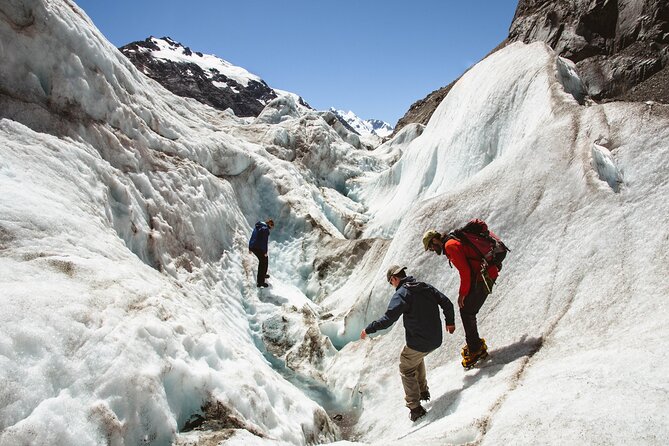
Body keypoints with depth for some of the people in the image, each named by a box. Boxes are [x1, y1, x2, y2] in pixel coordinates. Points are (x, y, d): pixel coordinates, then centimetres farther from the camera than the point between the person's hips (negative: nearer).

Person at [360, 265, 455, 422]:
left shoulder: (401, 294, -16)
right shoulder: (426, 287, 5)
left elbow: (388, 319, -23)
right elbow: (446, 302, 8)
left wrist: (368, 330, -12)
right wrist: (450, 321, 24)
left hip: (418, 342, -7)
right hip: (436, 339, 7)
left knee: (406, 370, 13)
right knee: (418, 358, 34)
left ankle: (415, 407, 12)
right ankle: (423, 391, 43)